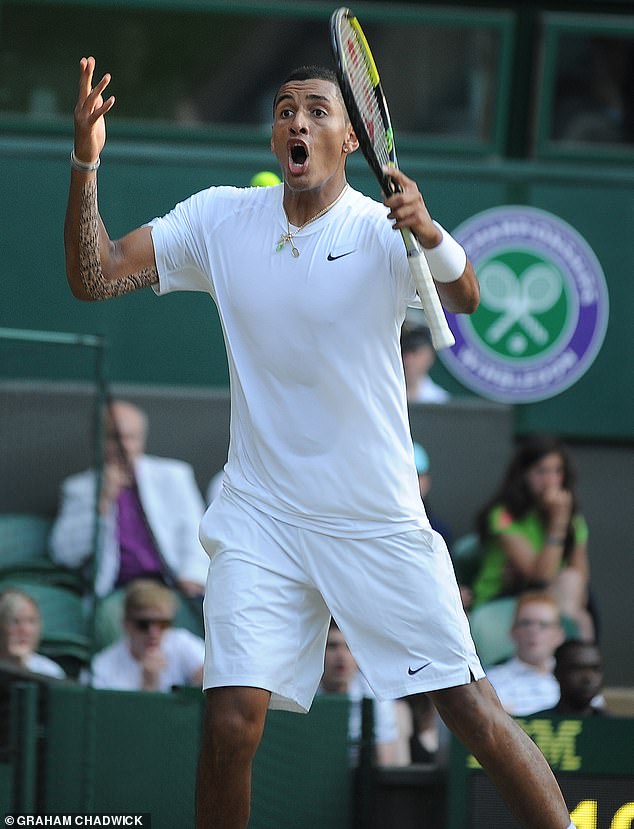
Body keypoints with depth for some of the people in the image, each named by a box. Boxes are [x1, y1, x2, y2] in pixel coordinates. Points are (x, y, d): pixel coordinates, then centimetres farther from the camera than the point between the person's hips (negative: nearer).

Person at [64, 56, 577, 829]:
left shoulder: (381, 230, -8)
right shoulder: (220, 221, 2)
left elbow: (464, 300, -27)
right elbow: (93, 277, -1)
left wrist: (429, 232, -48)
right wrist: (85, 164, -16)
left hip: (380, 524, -2)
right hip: (261, 519, 2)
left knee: (474, 714, -4)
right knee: (230, 723, -13)